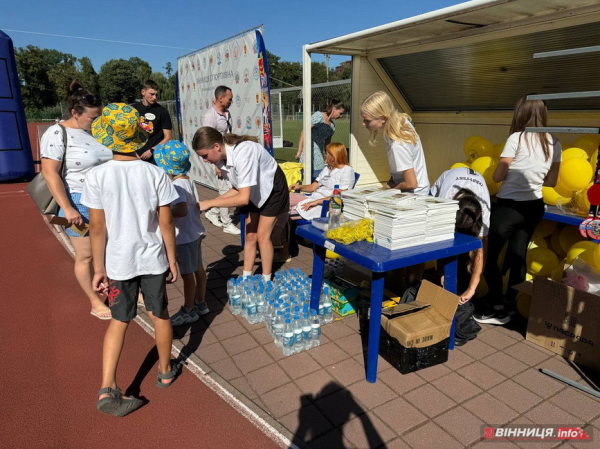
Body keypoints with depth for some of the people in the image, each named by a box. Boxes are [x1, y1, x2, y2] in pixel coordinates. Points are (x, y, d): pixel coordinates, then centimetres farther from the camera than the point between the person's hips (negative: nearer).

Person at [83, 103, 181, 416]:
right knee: (159, 316, 17)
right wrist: (172, 259, 4)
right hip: (153, 259, 0)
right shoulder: (155, 174, -11)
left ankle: (107, 389, 9)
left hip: (119, 263, 0)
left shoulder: (97, 176, -11)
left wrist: (99, 268, 2)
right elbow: (166, 223, -7)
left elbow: (97, 228, -8)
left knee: (119, 321, 16)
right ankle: (165, 370, 36)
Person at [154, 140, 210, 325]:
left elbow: (181, 210, -36)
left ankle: (189, 310, 21)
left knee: (187, 273, 5)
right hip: (195, 232, 9)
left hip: (184, 236, -9)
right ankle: (201, 304, 34)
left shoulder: (176, 186, -23)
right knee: (198, 269, 18)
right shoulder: (189, 181, 3)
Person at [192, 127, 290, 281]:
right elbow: (238, 188, -3)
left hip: (272, 188, -7)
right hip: (254, 191, 7)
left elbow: (243, 198, -39)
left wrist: (209, 203, -34)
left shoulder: (242, 153, -38)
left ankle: (266, 281, 13)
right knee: (250, 236, 6)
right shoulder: (224, 155, -13)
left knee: (262, 236, -4)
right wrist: (213, 201, -15)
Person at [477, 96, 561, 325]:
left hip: (509, 206, -7)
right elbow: (551, 182, 10)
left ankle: (498, 308, 10)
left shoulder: (517, 138, -13)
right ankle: (509, 304, 25)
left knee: (489, 255, 5)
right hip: (534, 206, 7)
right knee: (517, 256, 16)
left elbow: (497, 176, -9)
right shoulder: (554, 143, 5)